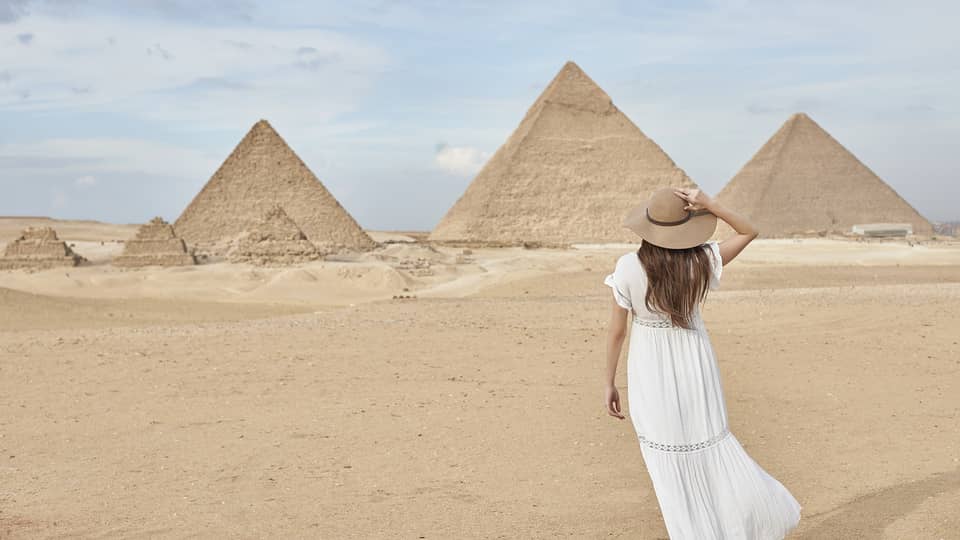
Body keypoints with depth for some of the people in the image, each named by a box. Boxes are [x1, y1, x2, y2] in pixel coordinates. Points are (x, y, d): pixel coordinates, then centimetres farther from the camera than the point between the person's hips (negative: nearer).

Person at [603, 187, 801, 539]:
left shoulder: (628, 268, -19)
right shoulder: (701, 261, -13)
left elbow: (616, 331, -11)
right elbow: (749, 231, 3)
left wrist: (610, 384, 1)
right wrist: (709, 205, -12)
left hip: (650, 371, -2)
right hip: (695, 362, 2)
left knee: (669, 462, 10)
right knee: (711, 444, 19)